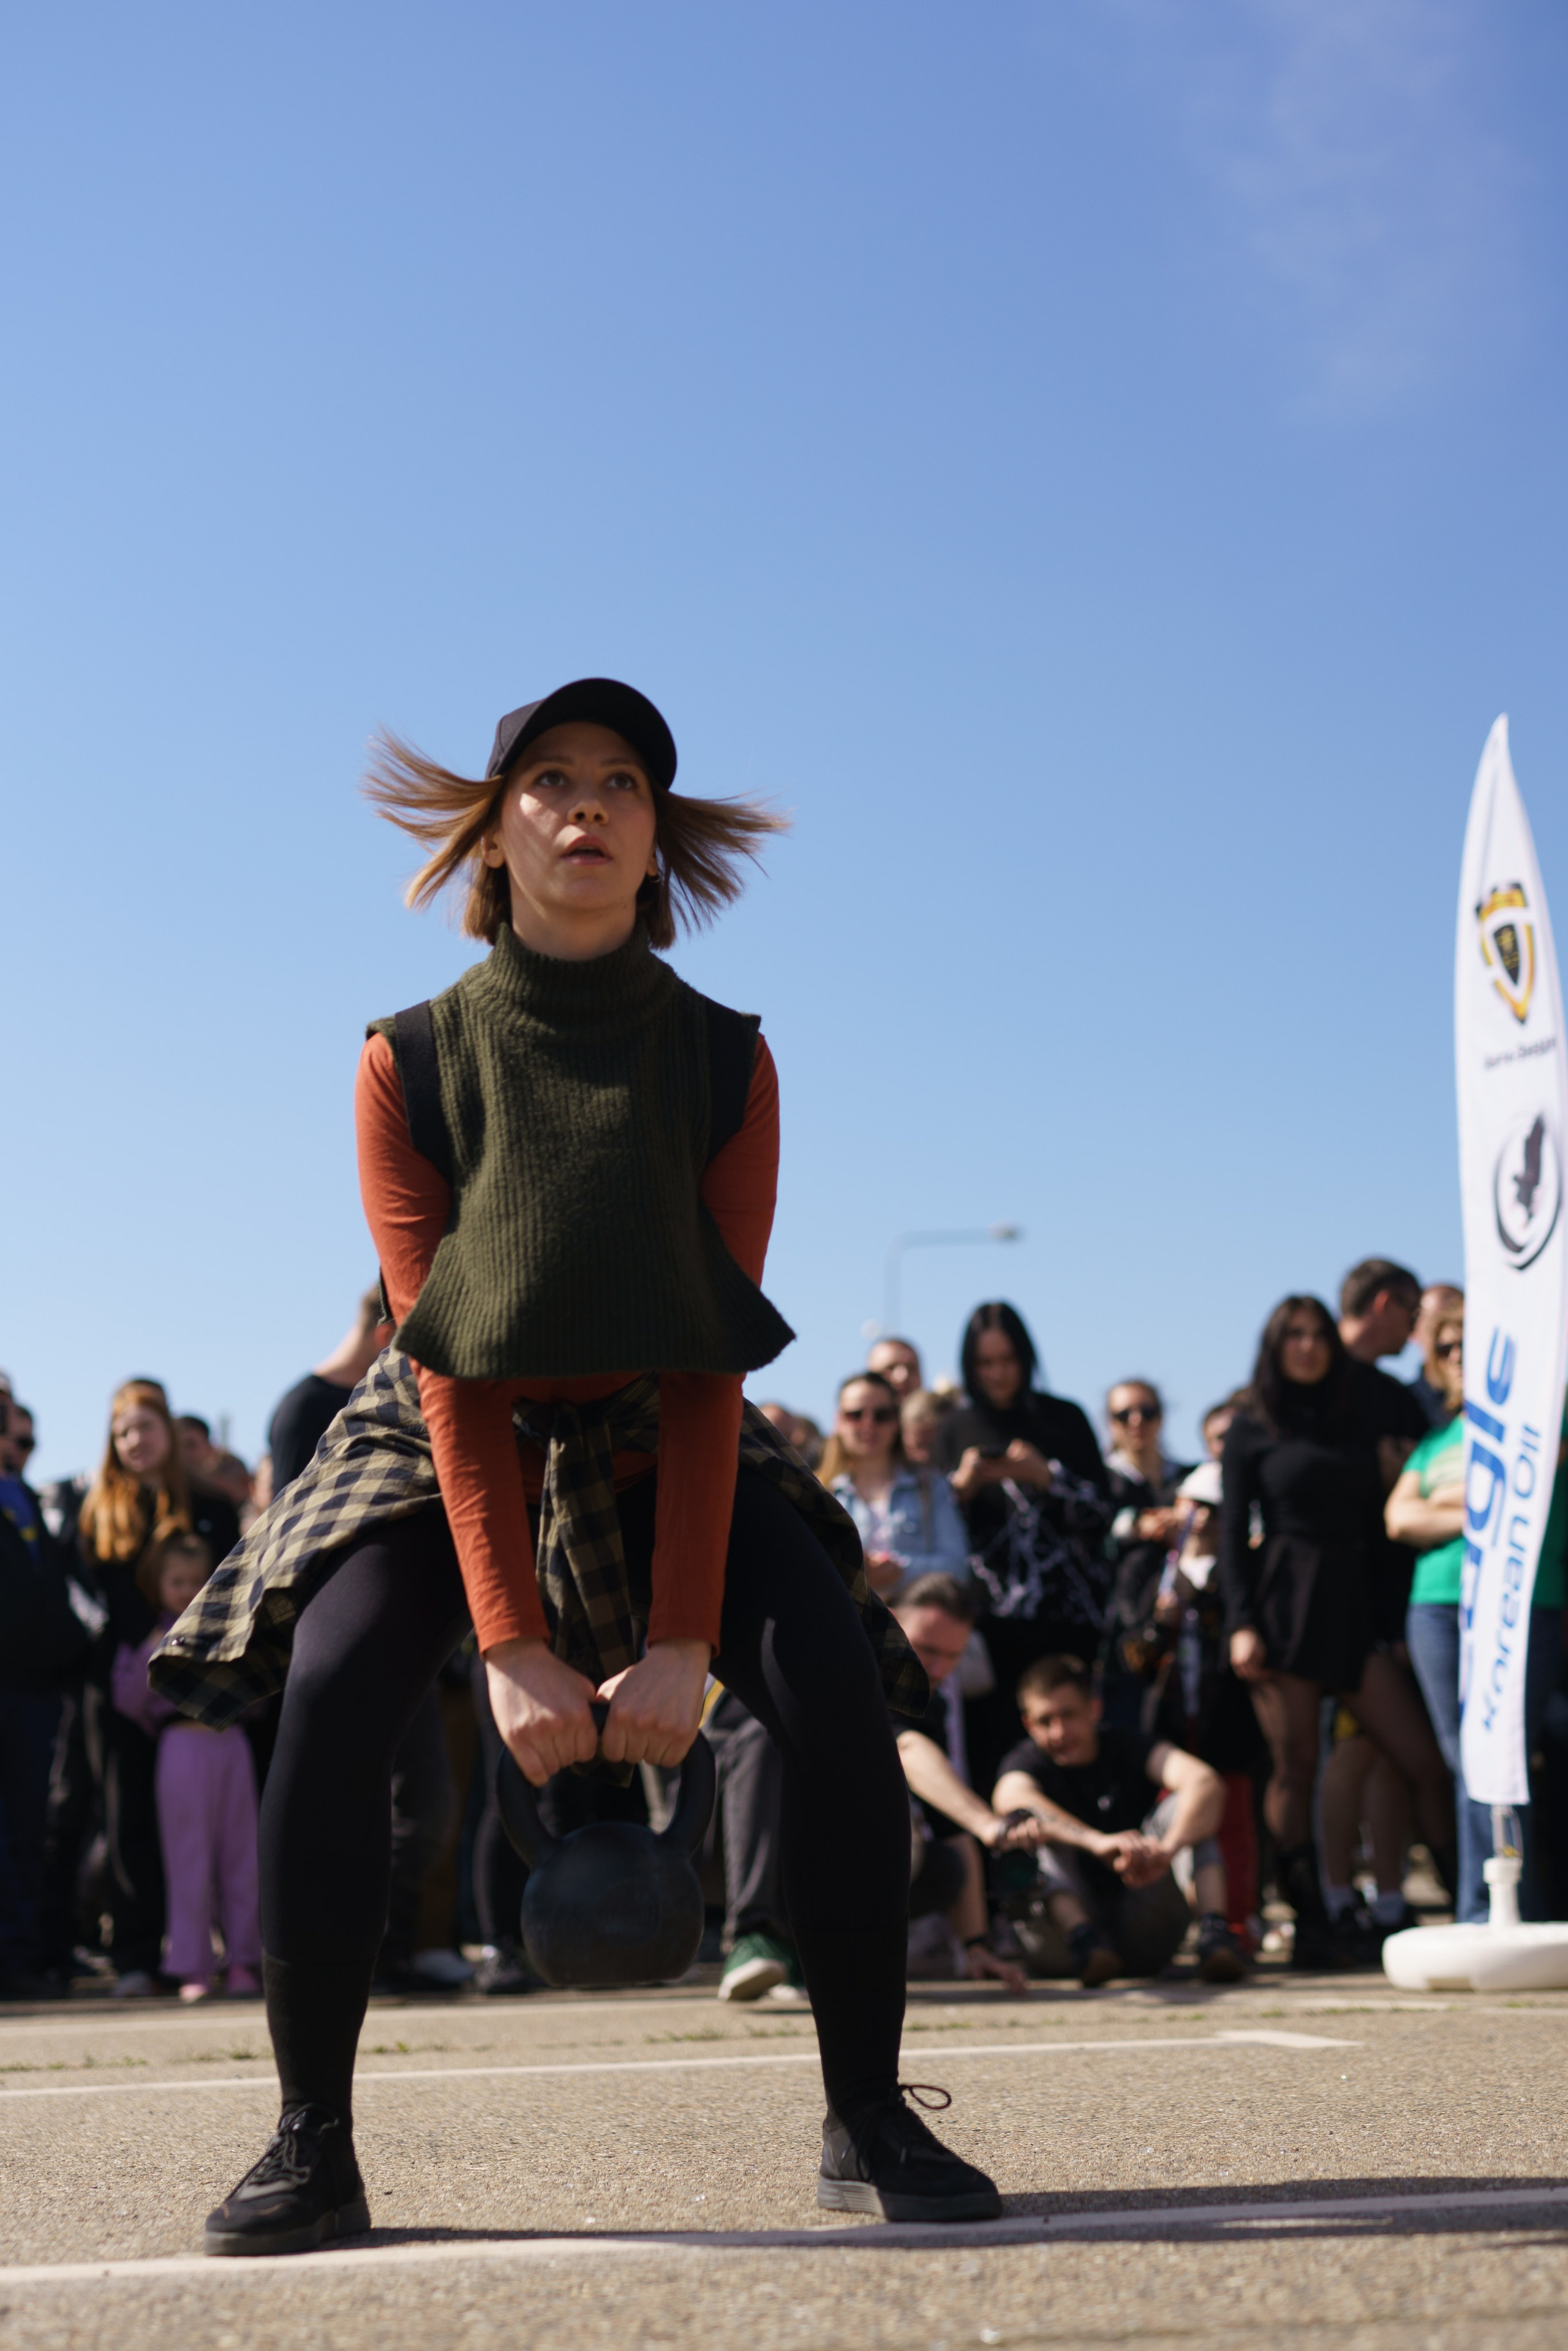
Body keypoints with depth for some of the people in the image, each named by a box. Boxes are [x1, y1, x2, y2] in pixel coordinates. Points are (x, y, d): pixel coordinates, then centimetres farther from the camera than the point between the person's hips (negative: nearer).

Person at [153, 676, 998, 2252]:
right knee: (332, 1694, -26)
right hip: (453, 1438, -1)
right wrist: (510, 1644, -26)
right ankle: (311, 2149, -16)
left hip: (660, 1442, 1)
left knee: (838, 1686, -22)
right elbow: (450, 1368, -19)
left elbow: (711, 1371, -16)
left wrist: (683, 1637, -25)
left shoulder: (724, 1063, -12)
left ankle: (868, 2124, -11)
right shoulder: (414, 1062, -14)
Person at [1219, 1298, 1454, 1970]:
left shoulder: (1353, 1422, 17)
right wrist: (1241, 1623, -9)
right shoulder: (1253, 1428, 6)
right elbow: (1233, 1532, 2)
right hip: (1285, 1605, -3)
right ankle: (1312, 1926, -1)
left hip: (1354, 1605, 4)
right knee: (1295, 1768, -4)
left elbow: (1374, 1523, 16)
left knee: (1425, 1761, -5)